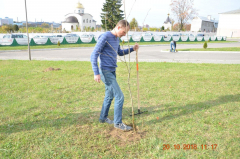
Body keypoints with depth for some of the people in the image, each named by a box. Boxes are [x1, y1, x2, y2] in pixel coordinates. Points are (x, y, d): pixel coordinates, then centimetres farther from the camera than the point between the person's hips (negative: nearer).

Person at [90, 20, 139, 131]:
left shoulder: (116, 39, 11)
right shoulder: (105, 37, -14)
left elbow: (120, 53, 25)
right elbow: (94, 55, -16)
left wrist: (132, 49, 10)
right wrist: (96, 73, -21)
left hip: (112, 72, 9)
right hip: (106, 72, -9)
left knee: (109, 96, 18)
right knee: (119, 97, -7)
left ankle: (103, 118, 34)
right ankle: (118, 123, 6)